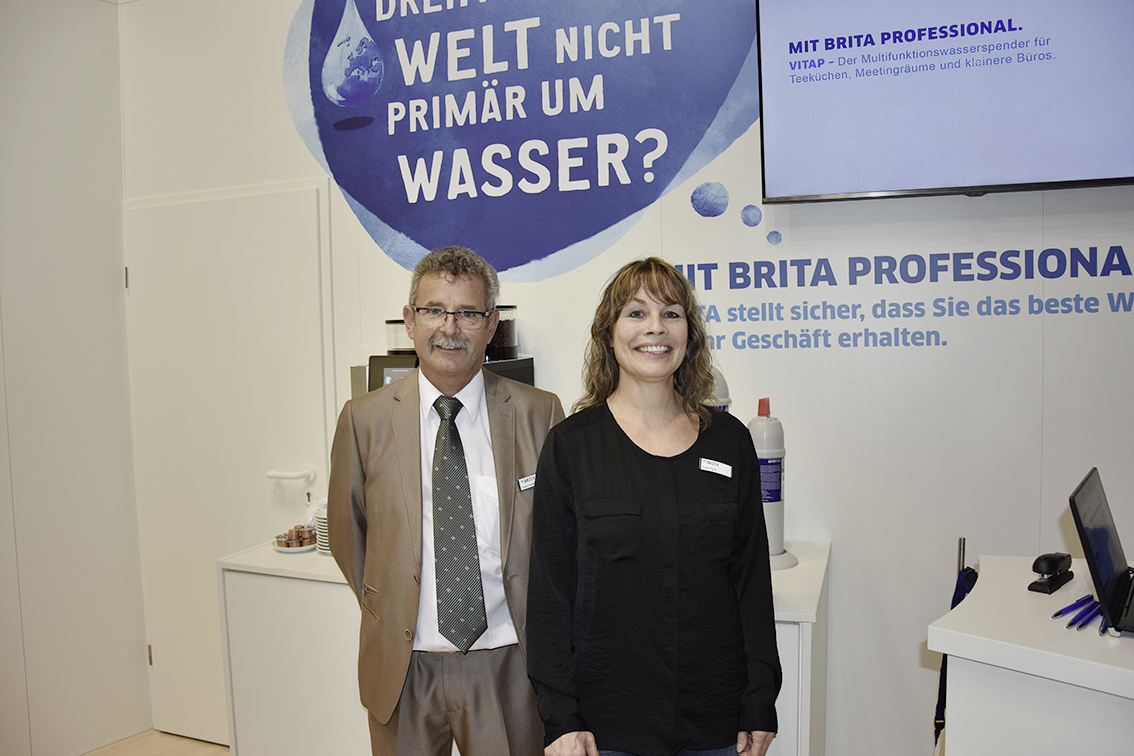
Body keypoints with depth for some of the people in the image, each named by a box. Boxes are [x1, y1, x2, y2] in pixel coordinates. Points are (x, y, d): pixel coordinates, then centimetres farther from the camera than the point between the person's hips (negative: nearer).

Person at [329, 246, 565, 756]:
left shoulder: (538, 414, -5)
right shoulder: (364, 419, -2)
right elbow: (346, 531, 9)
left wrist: (540, 628, 1)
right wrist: (387, 611, 6)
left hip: (507, 662, 0)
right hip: (402, 664, 1)